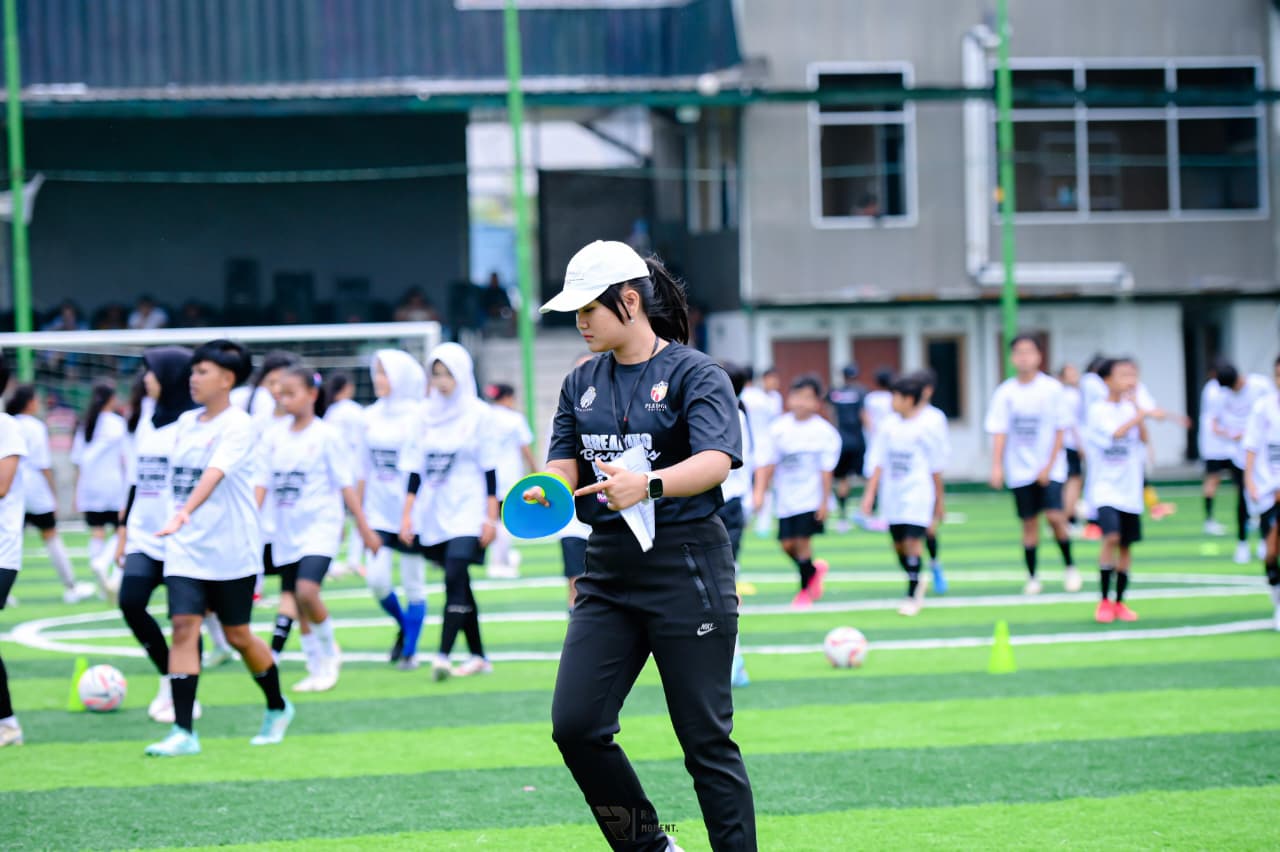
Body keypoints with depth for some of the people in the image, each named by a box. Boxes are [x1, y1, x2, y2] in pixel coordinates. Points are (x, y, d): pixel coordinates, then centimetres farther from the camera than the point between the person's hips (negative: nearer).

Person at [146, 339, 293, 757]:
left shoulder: (238, 426, -13)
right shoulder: (186, 423, 8)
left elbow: (214, 475, -29)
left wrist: (184, 514, -43)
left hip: (232, 550, -5)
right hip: (186, 549, 5)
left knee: (237, 635, 7)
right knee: (183, 626, -10)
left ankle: (277, 708, 32)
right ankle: (183, 732, -12)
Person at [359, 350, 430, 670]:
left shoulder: (419, 416, -8)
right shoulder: (371, 417, 7)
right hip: (380, 512, 4)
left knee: (413, 582, 3)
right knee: (376, 578, -6)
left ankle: (410, 649, 14)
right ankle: (403, 626, 22)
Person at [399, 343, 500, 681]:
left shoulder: (478, 414, -2)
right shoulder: (427, 415, 9)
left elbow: (489, 468, -3)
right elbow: (416, 468, 11)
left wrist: (491, 516, -7)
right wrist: (407, 514, 6)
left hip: (467, 511, -5)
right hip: (433, 512, 5)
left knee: (455, 579, -17)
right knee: (459, 584, 7)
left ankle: (443, 654, -24)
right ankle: (478, 656, 14)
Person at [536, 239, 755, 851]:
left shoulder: (694, 374, -5)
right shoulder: (581, 384, 15)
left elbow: (716, 461, -18)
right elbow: (566, 464, 9)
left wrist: (647, 485, -37)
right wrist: (545, 491, -16)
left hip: (687, 570, -6)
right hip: (608, 572, 6)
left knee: (705, 738, -4)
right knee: (575, 726, -4)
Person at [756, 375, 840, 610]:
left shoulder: (824, 432, -7)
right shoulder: (779, 429, 0)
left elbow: (826, 471, -5)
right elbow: (769, 464, 2)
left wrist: (824, 502, -6)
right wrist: (760, 491, -5)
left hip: (811, 499, -4)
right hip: (785, 499, 4)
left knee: (802, 540, -6)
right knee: (787, 544, 2)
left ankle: (805, 590, 11)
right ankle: (814, 569, 31)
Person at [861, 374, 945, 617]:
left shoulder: (927, 426, -5)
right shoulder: (888, 426, 5)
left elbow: (935, 467, 2)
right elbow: (878, 462, 8)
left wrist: (939, 502, 7)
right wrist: (870, 493, 2)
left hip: (917, 493, -4)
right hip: (892, 494, 4)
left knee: (912, 541, -12)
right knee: (899, 543, 8)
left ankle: (913, 596, -4)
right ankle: (917, 581, 33)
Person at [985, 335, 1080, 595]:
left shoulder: (1052, 388, -4)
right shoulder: (1005, 392, -1)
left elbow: (1060, 430, -3)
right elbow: (999, 432, -1)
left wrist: (1049, 466, -8)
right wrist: (996, 466, -12)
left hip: (1050, 468, -2)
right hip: (1020, 469, 2)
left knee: (1055, 516, -15)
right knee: (1029, 523, 3)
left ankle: (1069, 567, 5)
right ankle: (1032, 577, 14)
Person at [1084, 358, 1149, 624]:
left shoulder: (1131, 408, 9)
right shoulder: (1098, 410, -7)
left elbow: (1143, 438, -2)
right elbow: (1116, 433, -21)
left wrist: (1136, 404, -5)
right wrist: (1140, 415, -16)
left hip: (1129, 491, 5)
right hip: (1105, 489, -5)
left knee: (1126, 546, 7)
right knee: (1111, 537, -21)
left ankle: (1120, 602, 18)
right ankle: (1104, 600, -10)